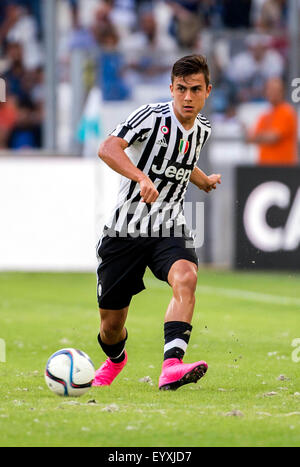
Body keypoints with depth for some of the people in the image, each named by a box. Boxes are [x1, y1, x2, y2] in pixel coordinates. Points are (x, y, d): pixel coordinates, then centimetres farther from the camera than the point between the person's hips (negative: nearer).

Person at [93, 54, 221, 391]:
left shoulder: (202, 129, 7)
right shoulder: (152, 116, -14)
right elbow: (108, 149, -30)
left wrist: (205, 182, 39)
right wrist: (142, 177, -43)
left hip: (169, 230, 3)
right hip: (125, 230, -3)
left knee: (185, 276, -32)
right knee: (111, 324, 5)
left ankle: (172, 367, -44)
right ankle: (115, 359, 43)